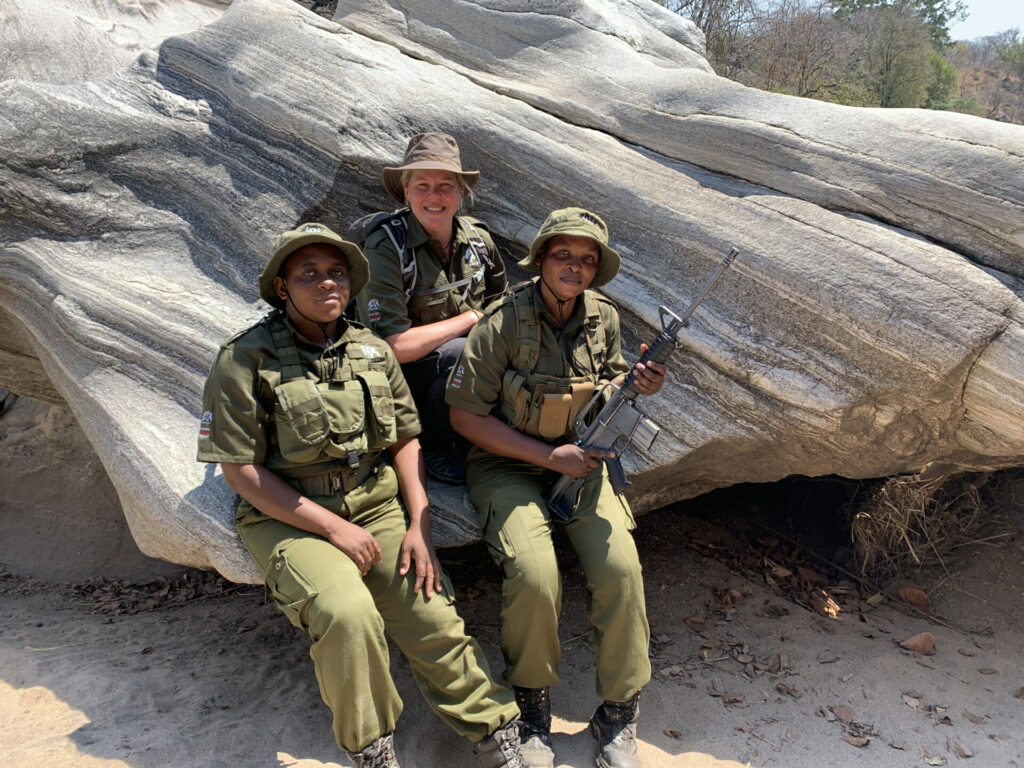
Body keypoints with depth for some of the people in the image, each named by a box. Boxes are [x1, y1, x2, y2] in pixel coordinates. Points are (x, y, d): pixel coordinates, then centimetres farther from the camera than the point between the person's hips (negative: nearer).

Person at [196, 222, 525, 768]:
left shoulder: (373, 351, 6)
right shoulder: (245, 359, -9)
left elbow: (405, 441, 9)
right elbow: (240, 469, -10)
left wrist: (419, 526, -3)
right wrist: (334, 527, -14)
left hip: (376, 509, 4)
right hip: (289, 519, -4)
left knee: (435, 622, -8)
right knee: (347, 612, -29)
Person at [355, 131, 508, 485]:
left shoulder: (477, 238, 0)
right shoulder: (385, 248, -18)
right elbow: (393, 346, -25)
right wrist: (472, 317, -17)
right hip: (404, 379, -6)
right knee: (462, 354, -34)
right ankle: (434, 446, -6)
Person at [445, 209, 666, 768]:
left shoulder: (603, 319, 1)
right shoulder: (502, 325, -15)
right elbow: (465, 414, -13)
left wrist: (636, 384, -9)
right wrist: (549, 455, -16)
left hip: (579, 460, 4)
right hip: (508, 465, -4)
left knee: (620, 566, -18)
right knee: (535, 574, -27)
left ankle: (618, 716, 4)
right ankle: (531, 709, 3)